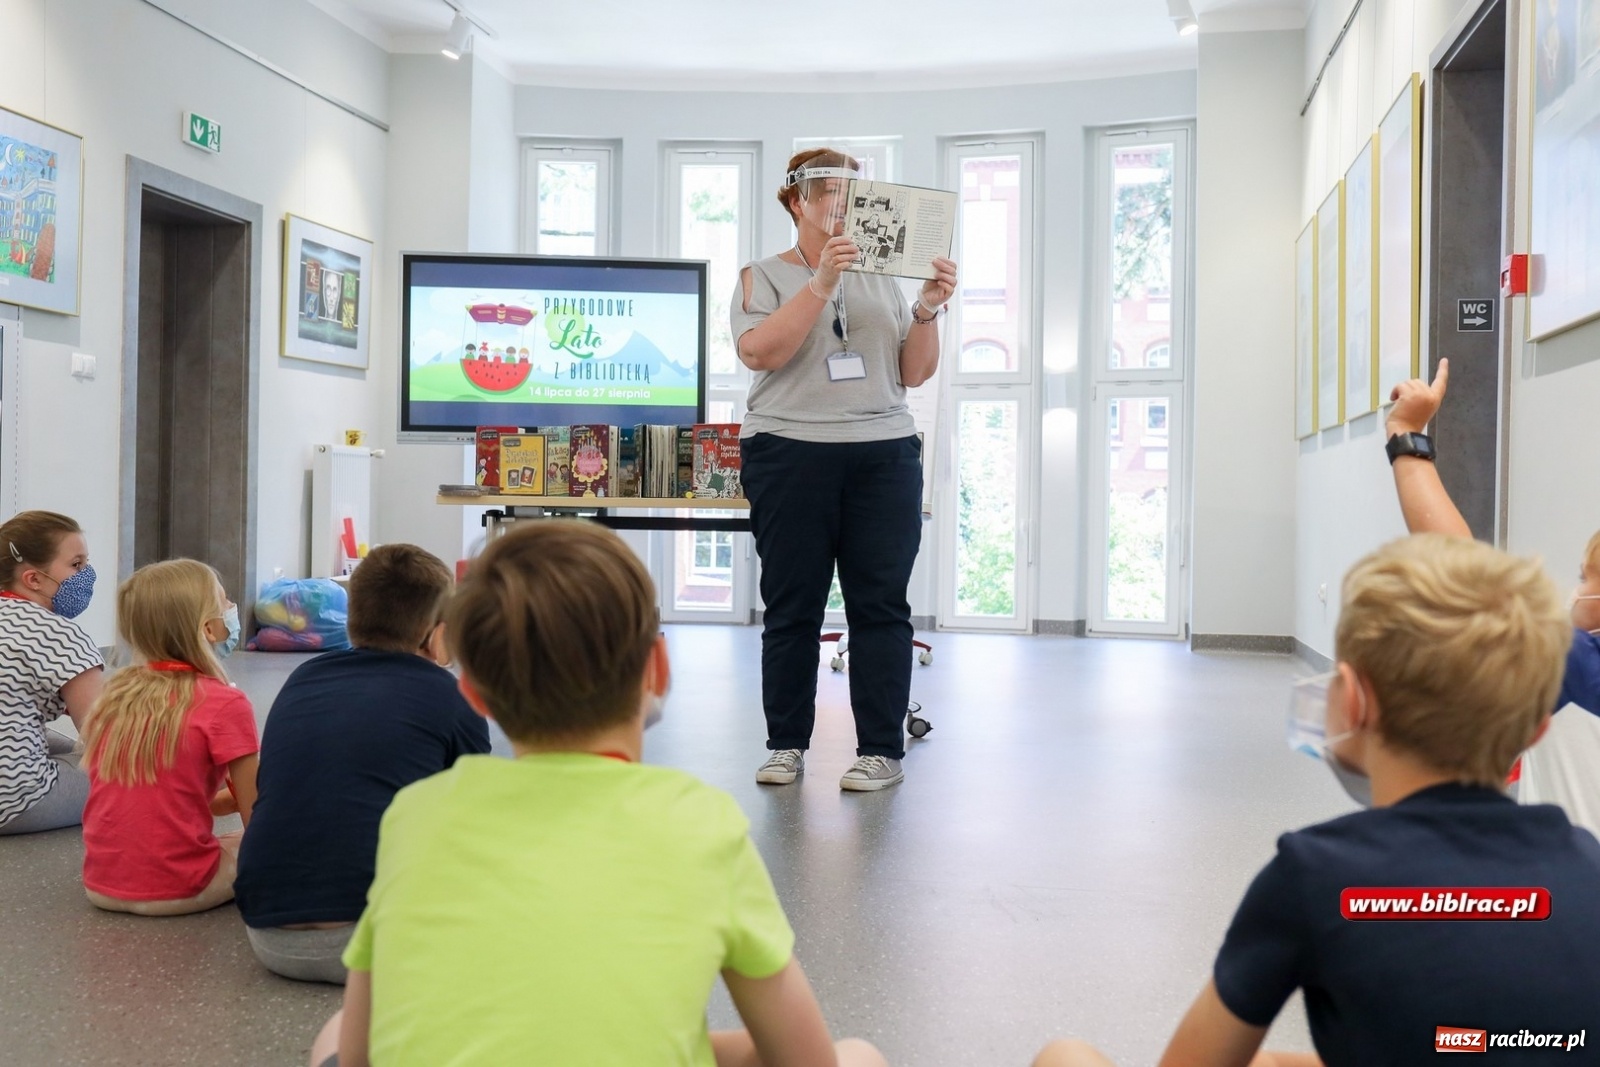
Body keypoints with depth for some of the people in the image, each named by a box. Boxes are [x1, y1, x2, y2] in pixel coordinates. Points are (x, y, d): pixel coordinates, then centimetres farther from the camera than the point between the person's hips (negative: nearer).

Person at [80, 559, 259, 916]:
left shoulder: (113, 694, 5)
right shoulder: (225, 705, -14)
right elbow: (257, 821, -10)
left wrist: (228, 797, 19)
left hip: (102, 886, 6)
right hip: (175, 891, -6)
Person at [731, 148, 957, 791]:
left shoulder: (882, 280, 16)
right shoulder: (764, 276, 7)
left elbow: (915, 373, 12)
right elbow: (760, 352, -11)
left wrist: (928, 311, -3)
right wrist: (821, 284, -17)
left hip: (885, 455, 2)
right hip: (789, 454, -2)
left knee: (880, 605, 0)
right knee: (791, 607, 3)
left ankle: (882, 750, 6)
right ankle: (787, 744, 14)